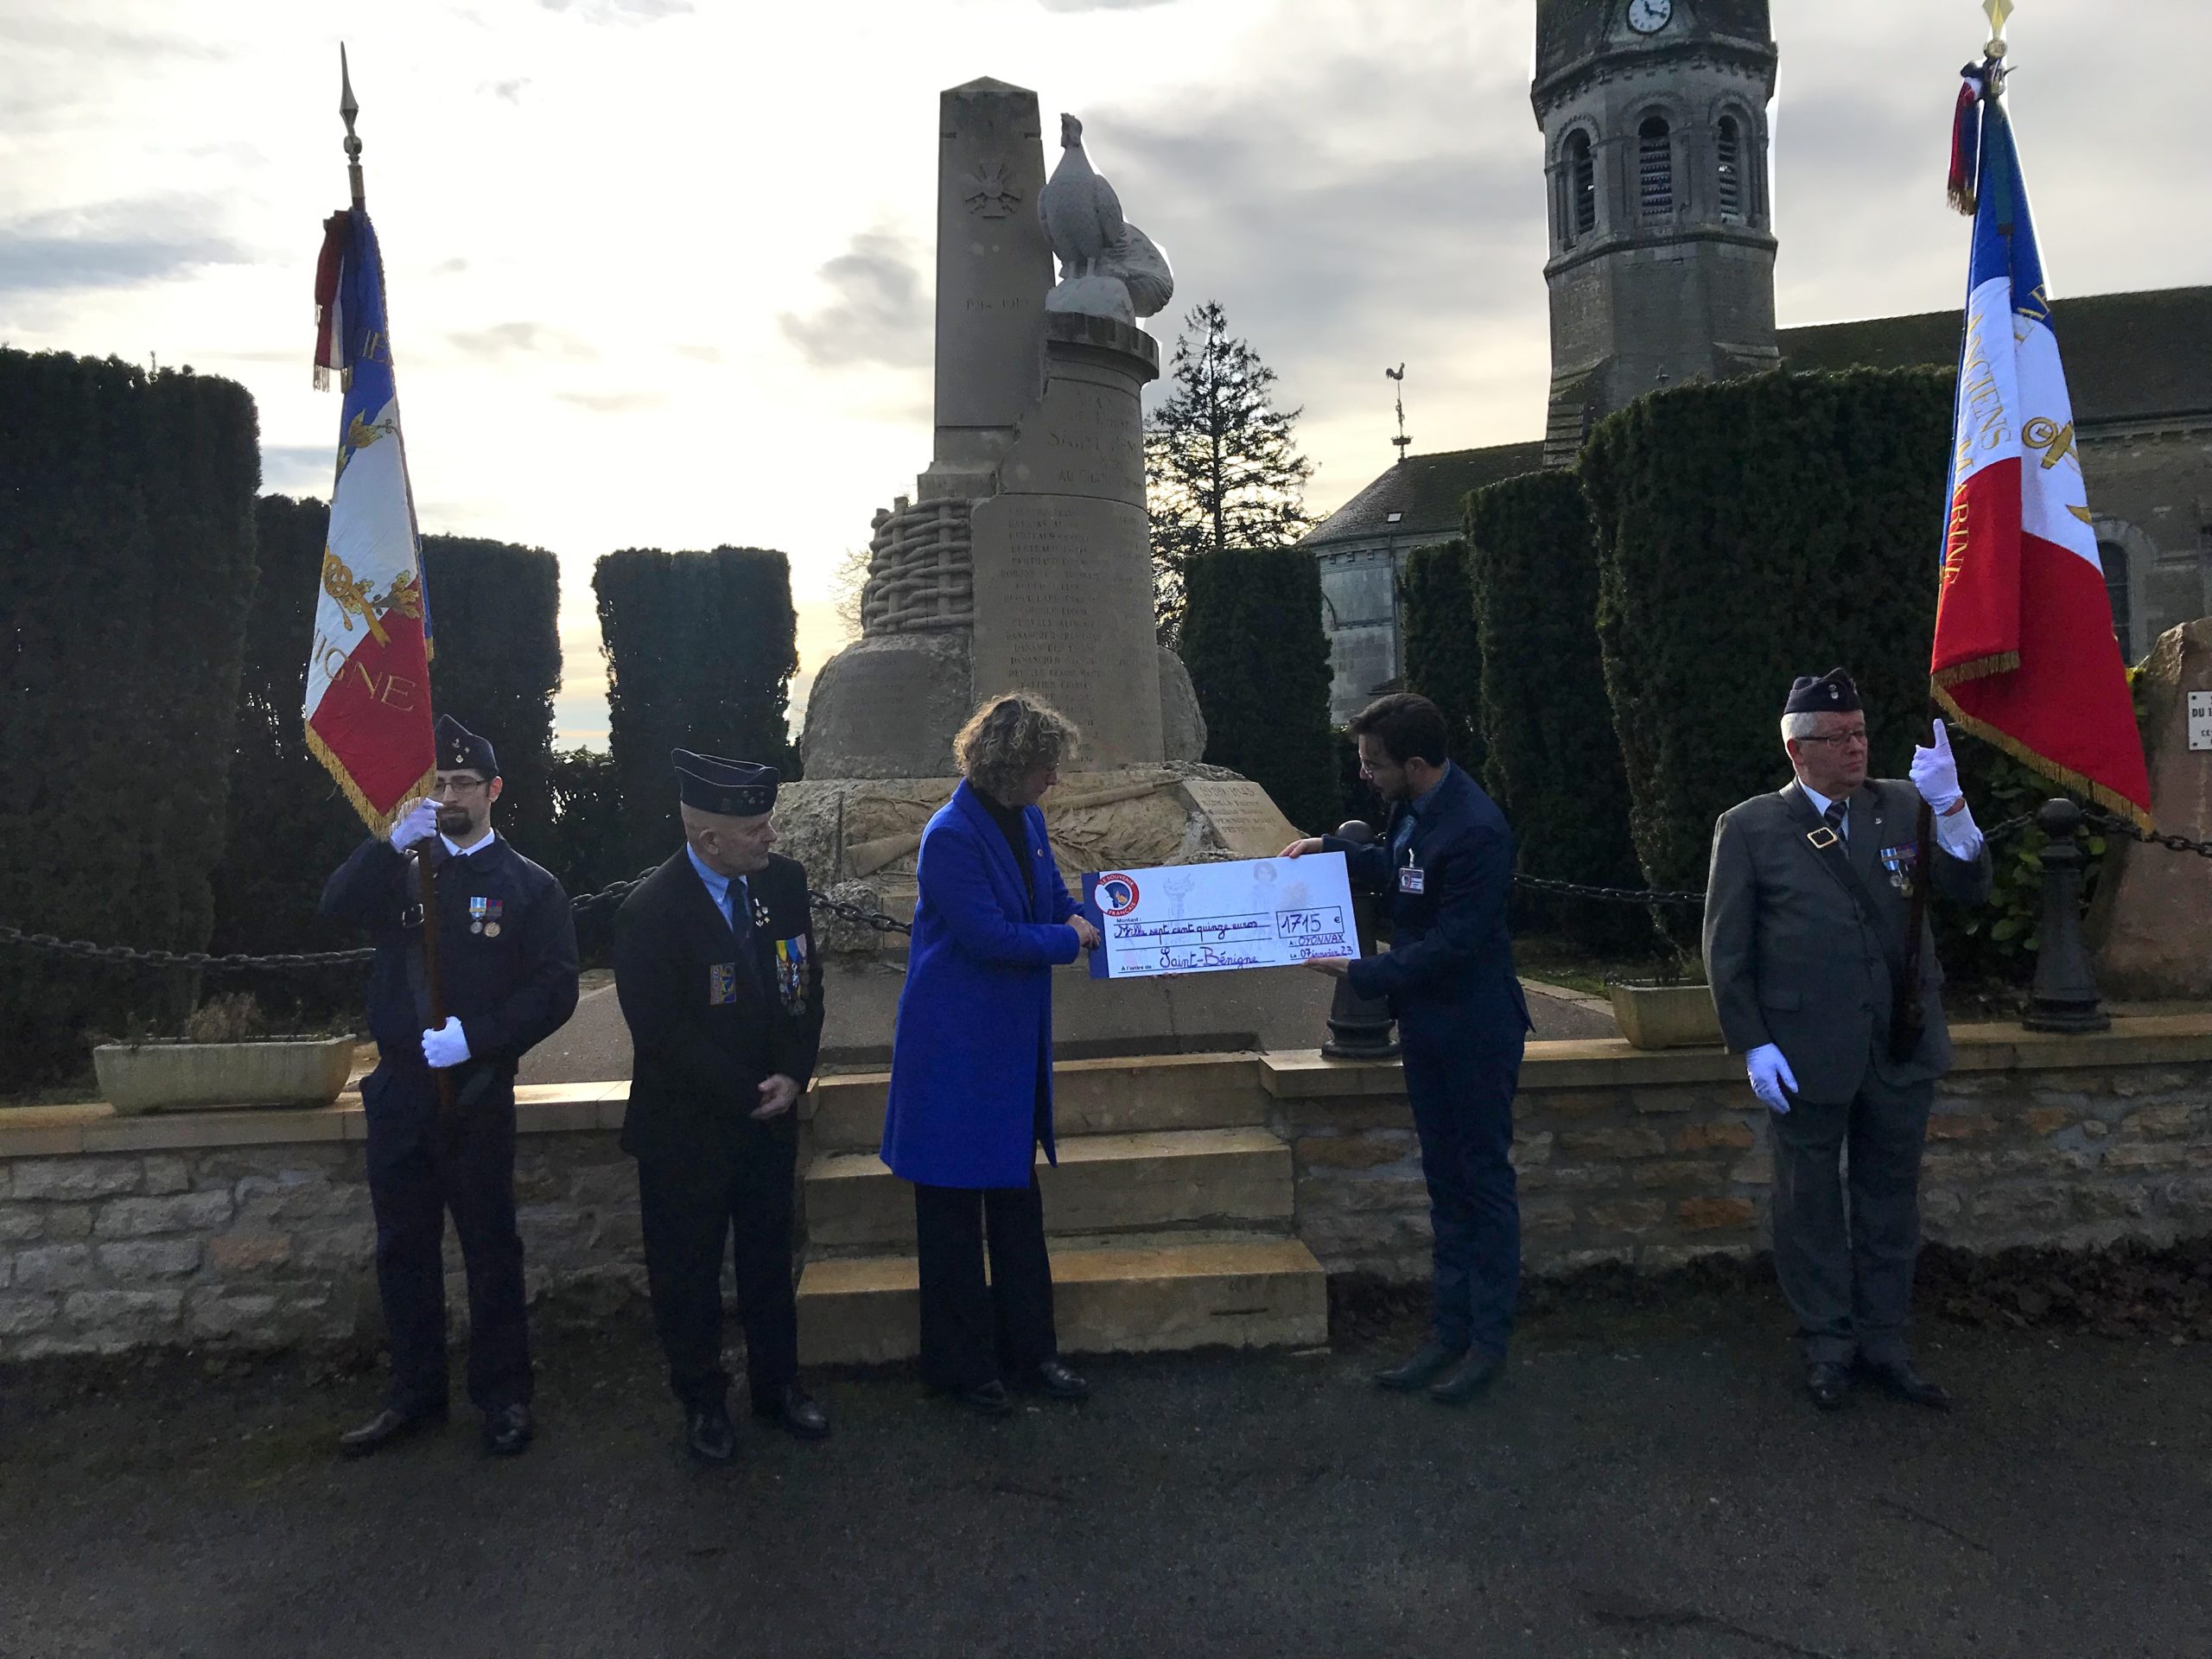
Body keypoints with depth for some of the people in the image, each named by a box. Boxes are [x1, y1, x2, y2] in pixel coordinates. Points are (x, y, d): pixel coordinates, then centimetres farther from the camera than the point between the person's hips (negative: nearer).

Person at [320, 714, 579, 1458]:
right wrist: (391, 843, -23)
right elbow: (337, 907, -10)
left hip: (477, 1094, -3)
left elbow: (554, 991, -8)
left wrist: (475, 1036, -19)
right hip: (398, 1090, 4)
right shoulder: (400, 868, 9)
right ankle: (415, 1392, 29)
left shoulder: (530, 886, -1)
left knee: (490, 1246, 7)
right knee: (404, 1247, 13)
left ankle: (503, 1395, 21)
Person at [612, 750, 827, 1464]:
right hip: (686, 1129, -4)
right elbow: (663, 1036, -19)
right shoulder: (650, 912, -21)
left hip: (770, 1112, 5)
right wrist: (745, 1096, -16)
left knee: (769, 1257, 19)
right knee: (688, 1271, 12)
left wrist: (793, 1075, -10)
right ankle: (702, 1399, 31)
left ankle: (777, 1381, 36)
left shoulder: (783, 880, -5)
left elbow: (806, 986, 3)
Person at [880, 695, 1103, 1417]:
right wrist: (1069, 940, -12)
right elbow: (987, 934, -23)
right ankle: (961, 1365, 21)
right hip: (955, 1049, -8)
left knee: (1017, 1198, 16)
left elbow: (1060, 902, 13)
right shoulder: (950, 836, -20)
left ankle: (1029, 1352, 29)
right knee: (953, 1208, 6)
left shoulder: (1026, 822, 5)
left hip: (1014, 1045, 8)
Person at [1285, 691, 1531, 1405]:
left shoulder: (1476, 830, -25)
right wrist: (1332, 848, 9)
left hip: (1476, 1030, -9)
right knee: (1445, 1183, 15)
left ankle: (1488, 1339, 18)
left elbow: (1452, 943, -24)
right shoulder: (1411, 808, 2)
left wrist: (1359, 972, -20)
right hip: (1427, 1022, 9)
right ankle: (1449, 1332, 25)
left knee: (1484, 1180, 5)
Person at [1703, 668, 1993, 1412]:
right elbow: (1726, 950, -4)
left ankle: (1883, 1341, 30)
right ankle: (1827, 1344, 28)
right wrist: (1753, 1046, -10)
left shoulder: (1902, 807, 3)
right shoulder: (1749, 828, -6)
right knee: (1811, 1203, 11)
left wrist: (1950, 806, -20)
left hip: (1902, 1049, 3)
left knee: (1890, 1199, 15)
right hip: (1808, 1056, -3)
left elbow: (1970, 889, -5)